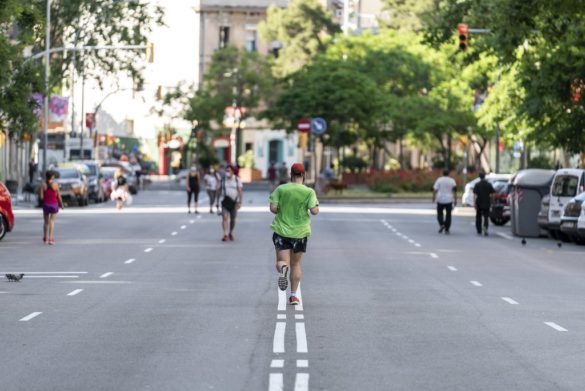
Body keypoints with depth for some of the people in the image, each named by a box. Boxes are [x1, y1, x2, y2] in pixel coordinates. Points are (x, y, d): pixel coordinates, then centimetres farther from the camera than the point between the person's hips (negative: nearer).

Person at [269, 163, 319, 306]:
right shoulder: (309, 192, -7)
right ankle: (293, 295, 14)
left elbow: (273, 208, -9)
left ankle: (282, 269, -34)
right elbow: (314, 211, -15)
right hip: (299, 232, 1)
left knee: (282, 261, 3)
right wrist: (316, 205, 8)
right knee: (296, 264, 15)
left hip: (281, 231, 0)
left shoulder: (280, 189, -4)